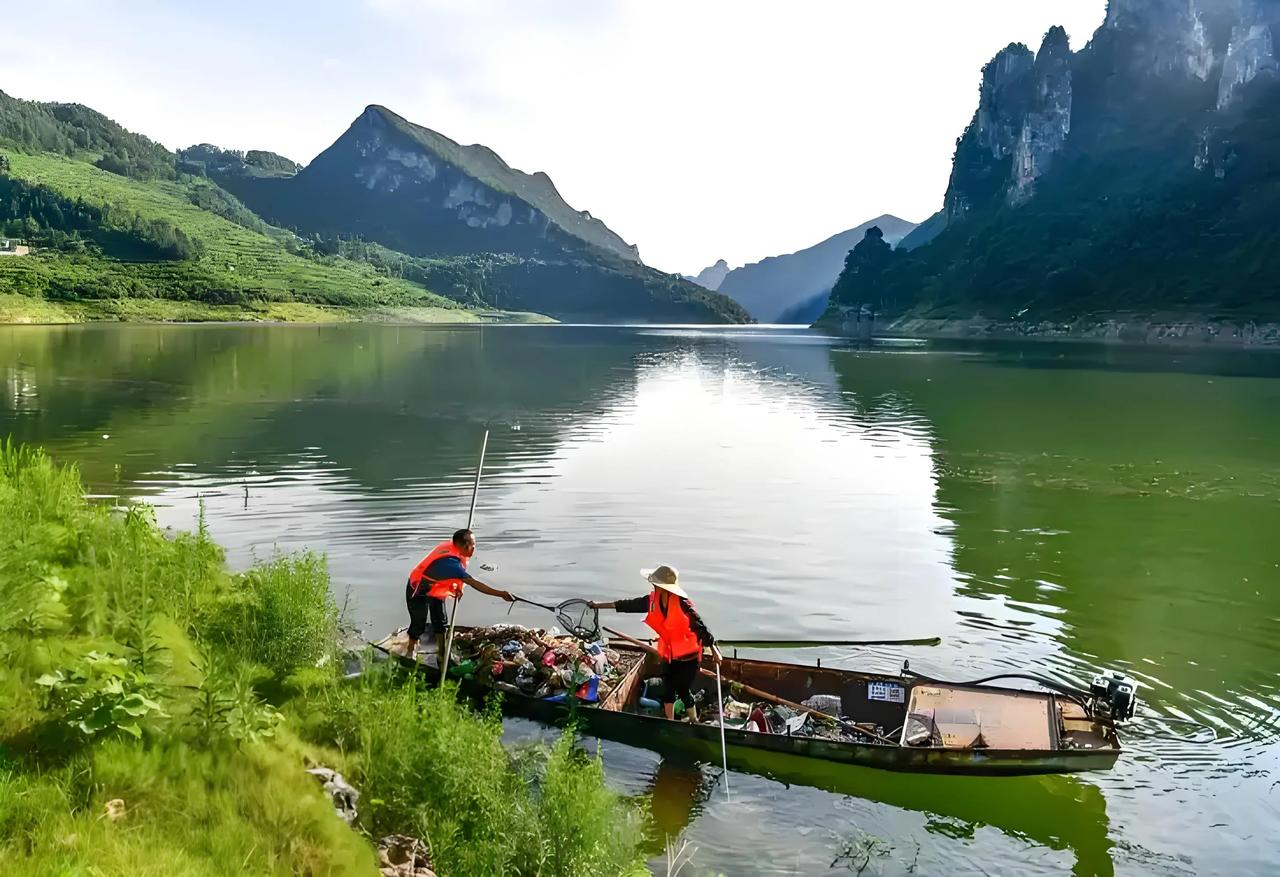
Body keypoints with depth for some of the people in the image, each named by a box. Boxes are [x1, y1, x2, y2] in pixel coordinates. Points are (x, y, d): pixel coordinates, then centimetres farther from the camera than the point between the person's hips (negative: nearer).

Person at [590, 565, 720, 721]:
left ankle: (694, 722, 21)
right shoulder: (652, 600, -7)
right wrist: (599, 605, 7)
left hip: (688, 656, -6)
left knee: (683, 690, 1)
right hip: (669, 654, 6)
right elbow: (629, 605, 2)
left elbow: (701, 626, -18)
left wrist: (714, 650, -17)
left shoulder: (682, 604, -24)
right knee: (668, 689, 9)